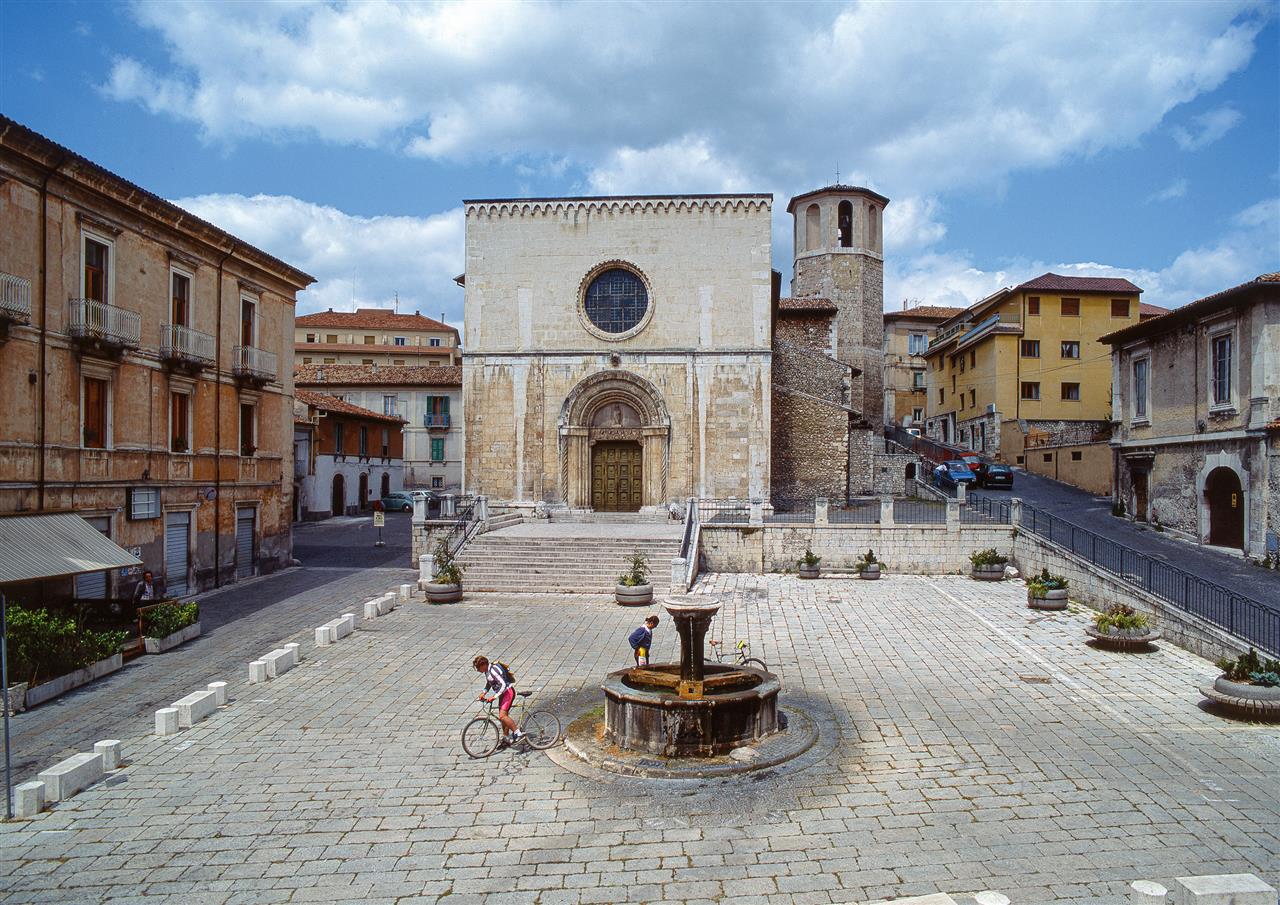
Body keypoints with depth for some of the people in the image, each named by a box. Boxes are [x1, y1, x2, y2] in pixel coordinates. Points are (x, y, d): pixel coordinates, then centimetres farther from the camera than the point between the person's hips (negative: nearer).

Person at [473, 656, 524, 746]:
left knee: (502, 716, -21)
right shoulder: (486, 671, 7)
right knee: (503, 716, 14)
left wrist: (494, 696, -29)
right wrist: (483, 693, 3)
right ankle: (507, 738, 26)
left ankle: (518, 733, -18)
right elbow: (488, 684, 20)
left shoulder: (493, 670, -24)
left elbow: (503, 685, -28)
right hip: (502, 693, 10)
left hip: (508, 692, -10)